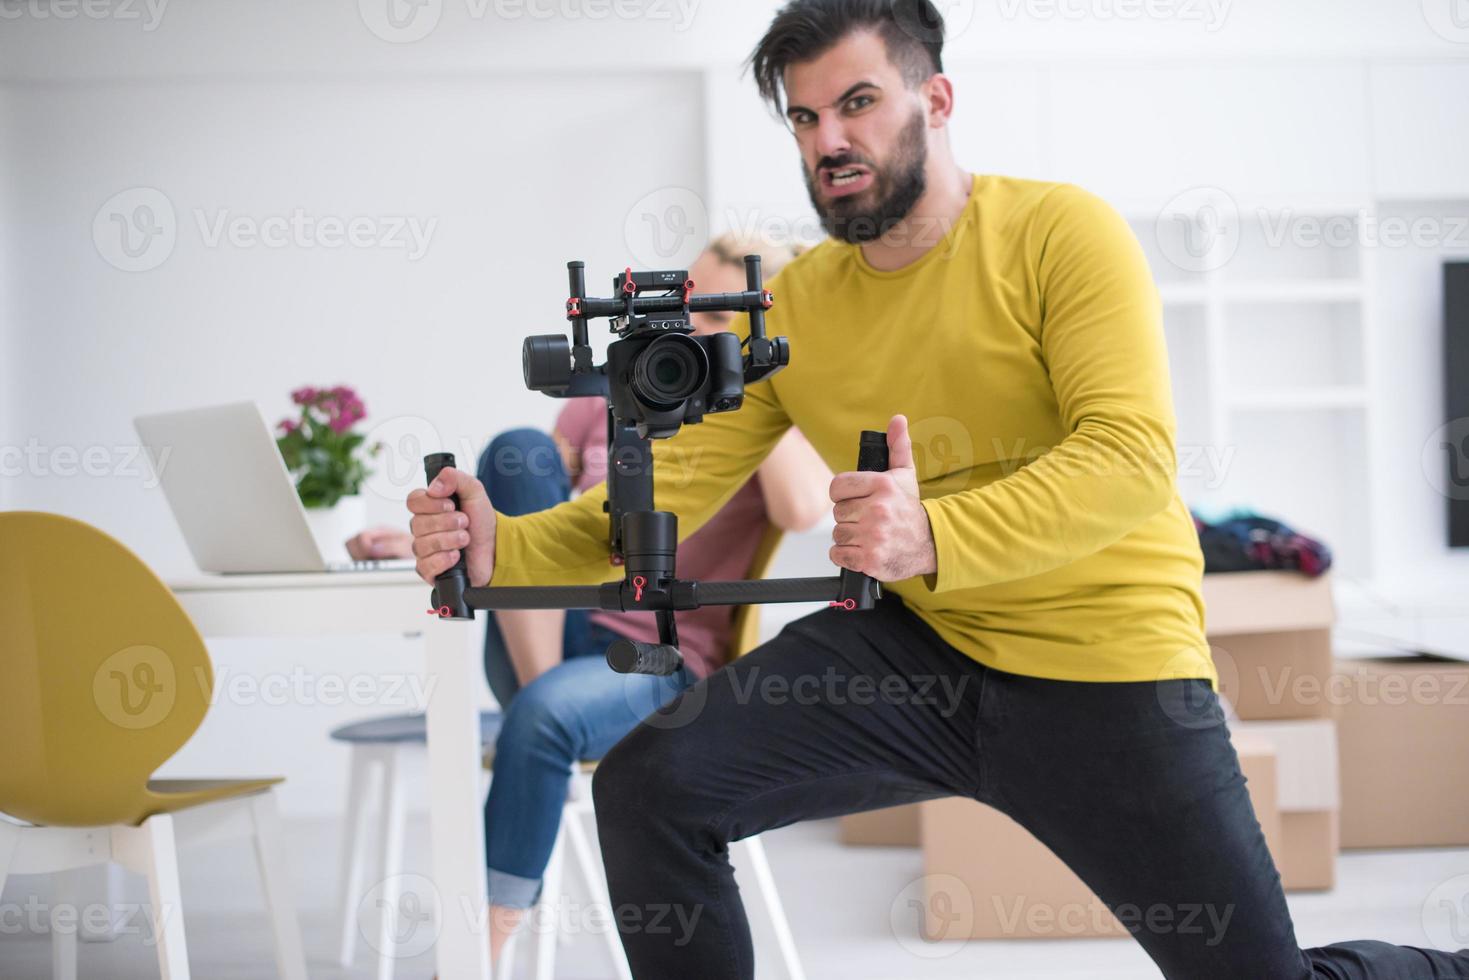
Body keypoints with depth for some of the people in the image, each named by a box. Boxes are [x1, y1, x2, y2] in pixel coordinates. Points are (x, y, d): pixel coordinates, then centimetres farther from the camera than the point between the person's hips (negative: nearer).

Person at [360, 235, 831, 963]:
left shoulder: (772, 430, 1)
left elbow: (804, 510, -24)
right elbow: (515, 510, 12)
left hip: (667, 671, -4)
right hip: (551, 644, 4)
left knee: (548, 716, -38)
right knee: (518, 449, -19)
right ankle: (544, 698, -22)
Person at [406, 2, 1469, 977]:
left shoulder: (1062, 231, -11)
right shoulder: (790, 305, 3)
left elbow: (1134, 459, -23)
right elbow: (666, 493, -1)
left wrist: (935, 538, -39)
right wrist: (503, 548, -19)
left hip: (1106, 666, -4)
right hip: (910, 649, 4)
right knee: (648, 782, -14)